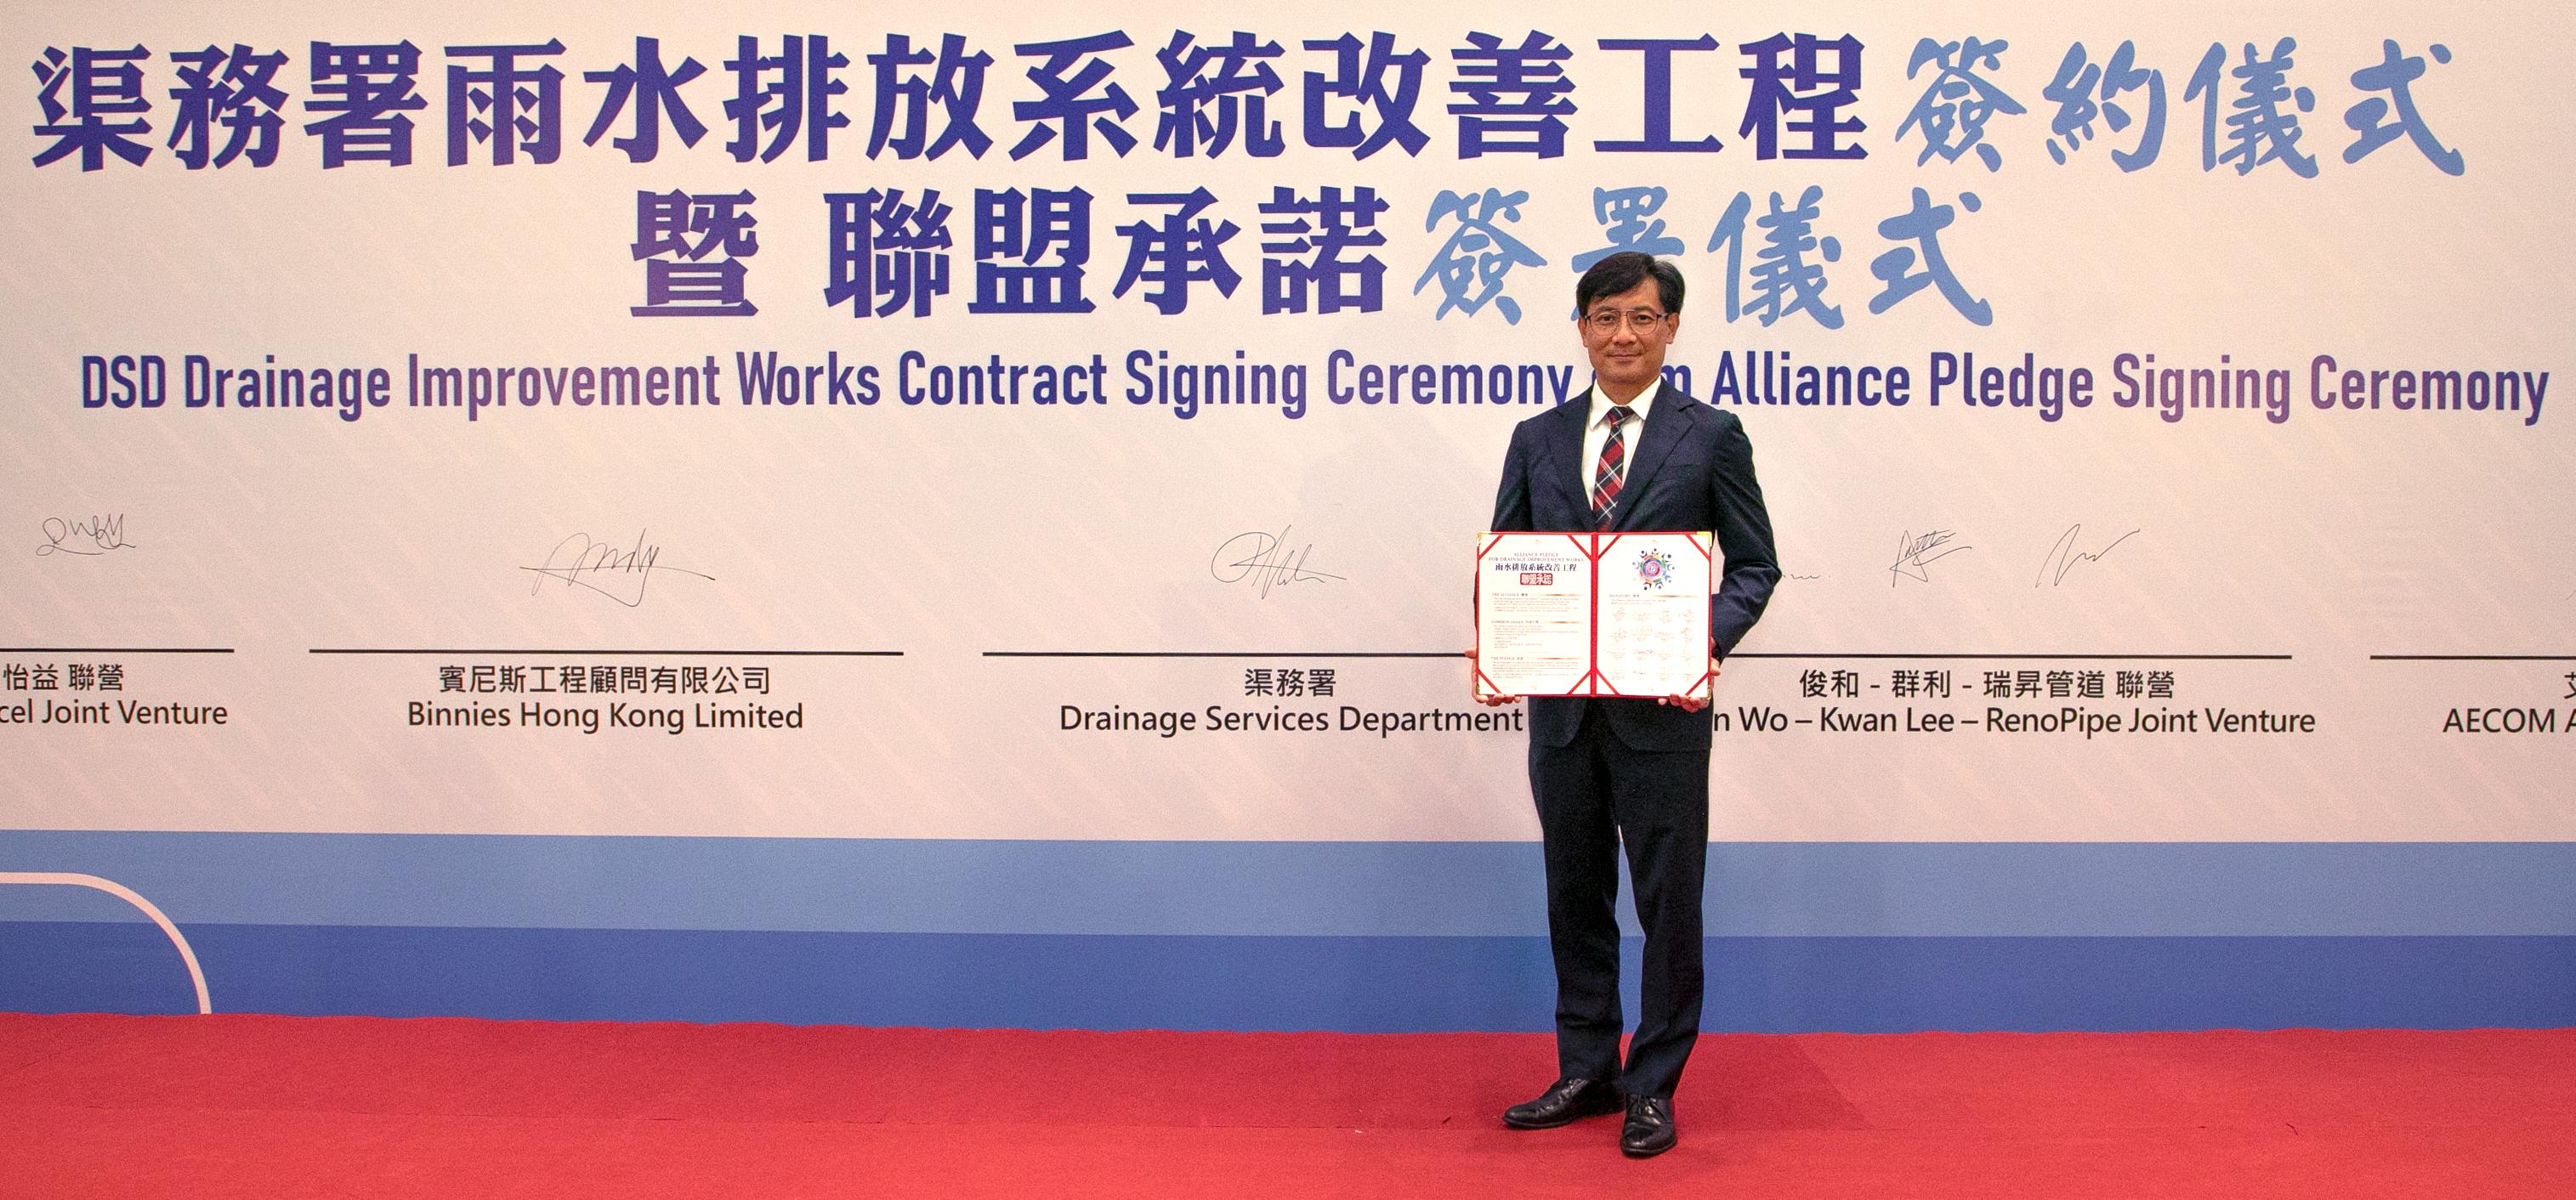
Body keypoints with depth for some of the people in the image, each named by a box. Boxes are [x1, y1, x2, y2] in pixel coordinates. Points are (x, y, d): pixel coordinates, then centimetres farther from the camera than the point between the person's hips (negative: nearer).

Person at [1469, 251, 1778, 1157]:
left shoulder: (1712, 436, 2)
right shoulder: (1537, 438, 10)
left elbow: (1754, 564, 1)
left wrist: (1711, 637, -18)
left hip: (1662, 707, -3)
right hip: (1560, 703, 4)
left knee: (1668, 898, 5)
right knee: (1576, 894, 13)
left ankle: (1654, 1086, 20)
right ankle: (1586, 1073, 27)